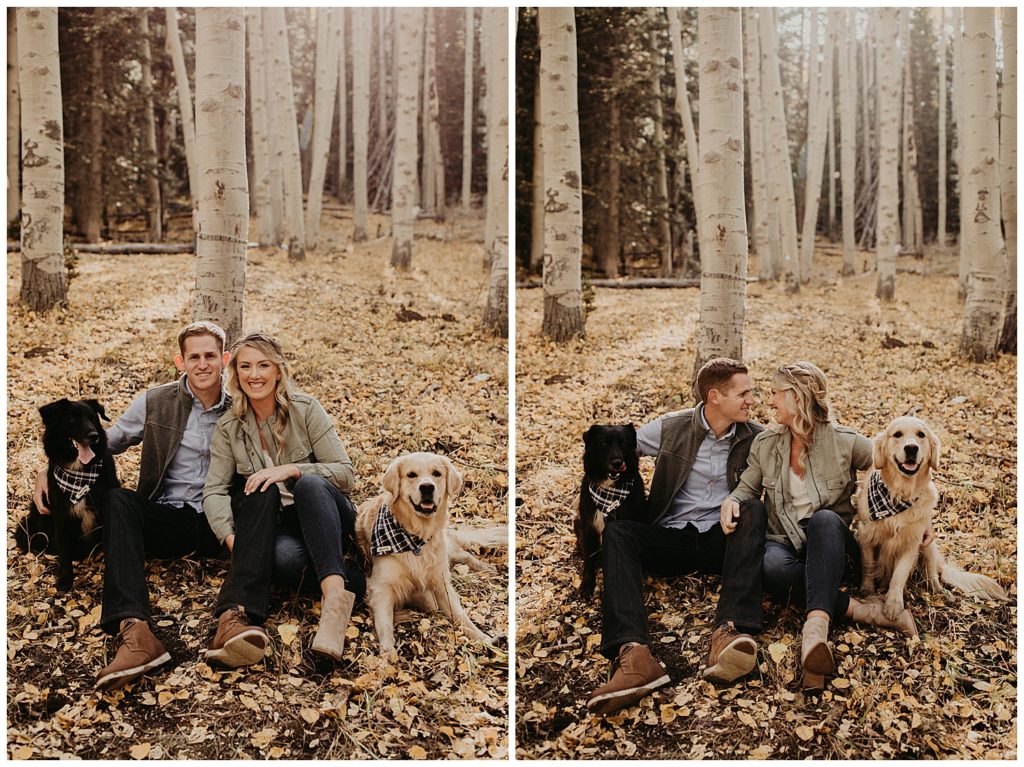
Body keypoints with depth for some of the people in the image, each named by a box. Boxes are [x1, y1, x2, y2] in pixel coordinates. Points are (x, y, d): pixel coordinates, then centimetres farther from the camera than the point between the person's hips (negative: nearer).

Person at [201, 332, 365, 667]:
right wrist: (233, 540, -23)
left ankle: (335, 594, -60)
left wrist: (290, 470, -21)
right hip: (271, 525, 1)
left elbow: (345, 474, -6)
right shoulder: (228, 427, 6)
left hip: (324, 513, -1)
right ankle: (237, 615, -53)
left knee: (309, 484, -35)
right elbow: (214, 491, -4)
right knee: (262, 492, -33)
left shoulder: (305, 409, -1)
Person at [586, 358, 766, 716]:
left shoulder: (755, 437, 5)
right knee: (617, 530, -28)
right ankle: (633, 653, -50)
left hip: (722, 540, 0)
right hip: (671, 538, 0)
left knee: (754, 513, -30)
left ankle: (729, 633, -48)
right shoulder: (671, 427, 2)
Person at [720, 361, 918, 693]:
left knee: (824, 520, -40)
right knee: (772, 566, -37)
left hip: (830, 542, -2)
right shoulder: (765, 443, 6)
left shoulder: (844, 442, -3)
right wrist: (731, 501, -10)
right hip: (784, 542, 2)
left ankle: (817, 625, -55)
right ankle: (863, 610, -30)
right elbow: (747, 488, 14)